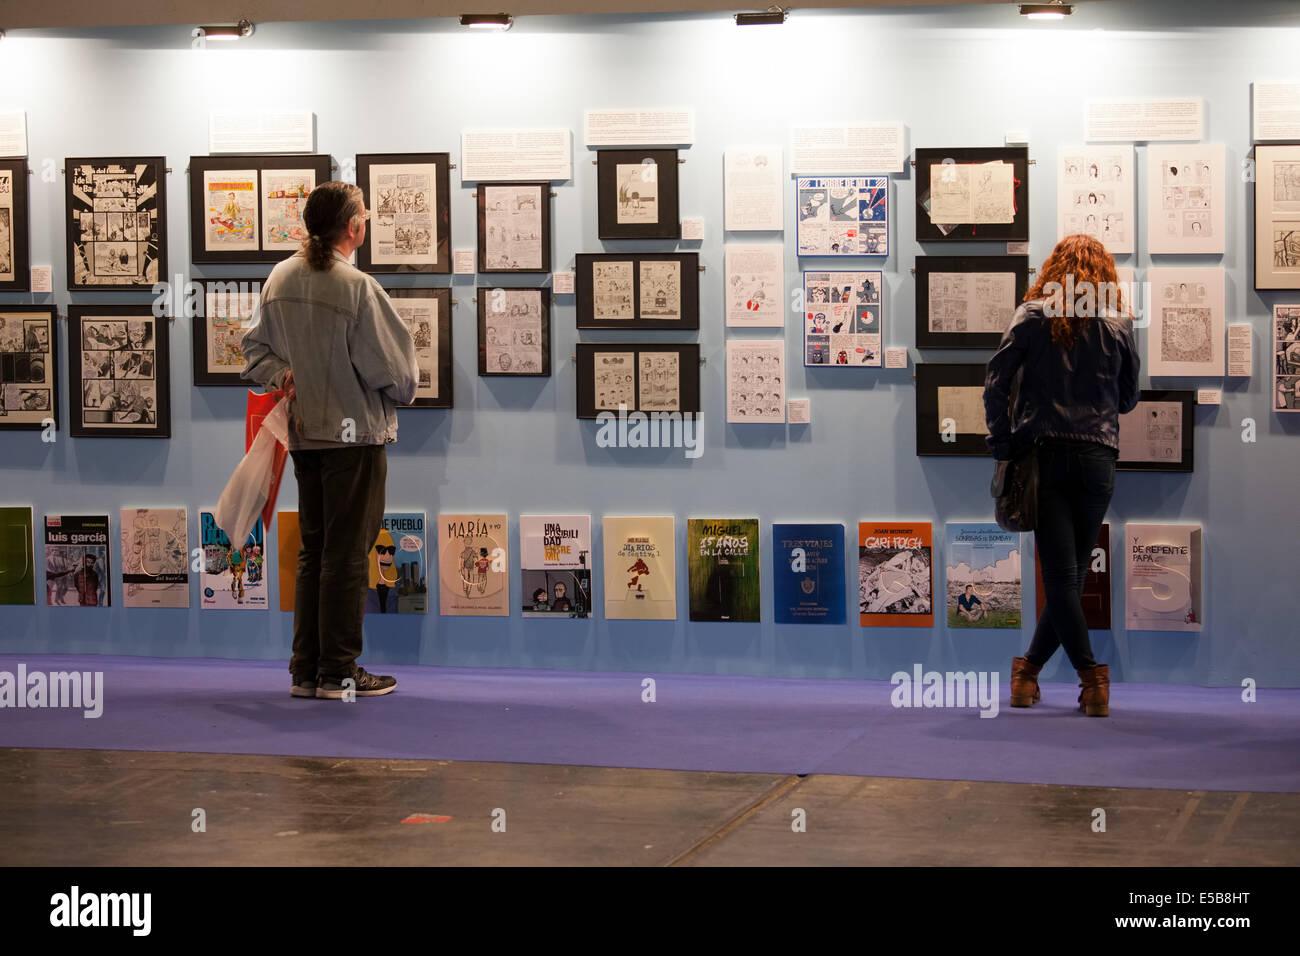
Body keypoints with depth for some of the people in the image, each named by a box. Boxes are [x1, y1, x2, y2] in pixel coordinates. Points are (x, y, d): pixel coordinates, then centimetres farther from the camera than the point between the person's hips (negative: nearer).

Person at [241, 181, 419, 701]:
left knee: (313, 551, 14)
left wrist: (284, 376, 0)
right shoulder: (358, 288, -18)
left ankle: (306, 669, 18)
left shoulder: (279, 278, 3)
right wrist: (402, 390, 7)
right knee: (347, 555, 1)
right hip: (355, 433, -7)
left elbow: (256, 346, 12)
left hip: (303, 434, 7)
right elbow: (392, 369, -13)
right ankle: (338, 673, 6)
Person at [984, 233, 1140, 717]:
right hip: (1097, 460, 1)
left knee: (1061, 576, -2)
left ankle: (1091, 673, -11)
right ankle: (1030, 667, 17)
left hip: (1044, 455, -1)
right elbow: (1128, 399, 14)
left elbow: (995, 382, -5)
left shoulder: (1030, 318, 3)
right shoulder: (1118, 325, 6)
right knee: (1072, 574, 10)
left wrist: (1001, 443, 2)